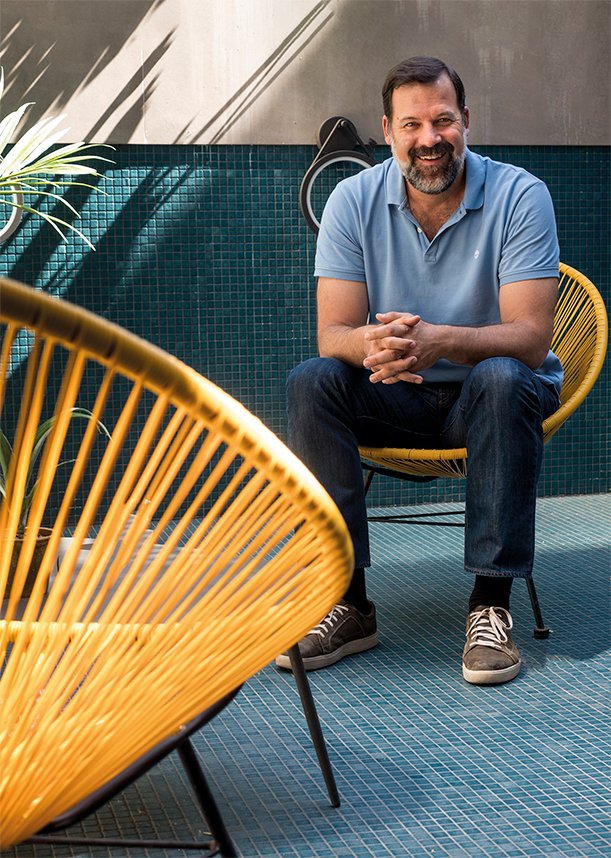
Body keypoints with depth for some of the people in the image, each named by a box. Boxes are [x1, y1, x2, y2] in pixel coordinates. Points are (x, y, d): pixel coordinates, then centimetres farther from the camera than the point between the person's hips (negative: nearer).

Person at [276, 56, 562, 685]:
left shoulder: (520, 196, -14)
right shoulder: (353, 201, -6)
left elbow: (531, 338, -23)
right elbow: (332, 335, -12)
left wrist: (440, 341, -43)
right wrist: (371, 343, -39)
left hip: (494, 393, -2)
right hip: (397, 398, 3)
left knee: (500, 379, -36)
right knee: (310, 383, -25)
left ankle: (491, 603, -29)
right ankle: (347, 603, -23)